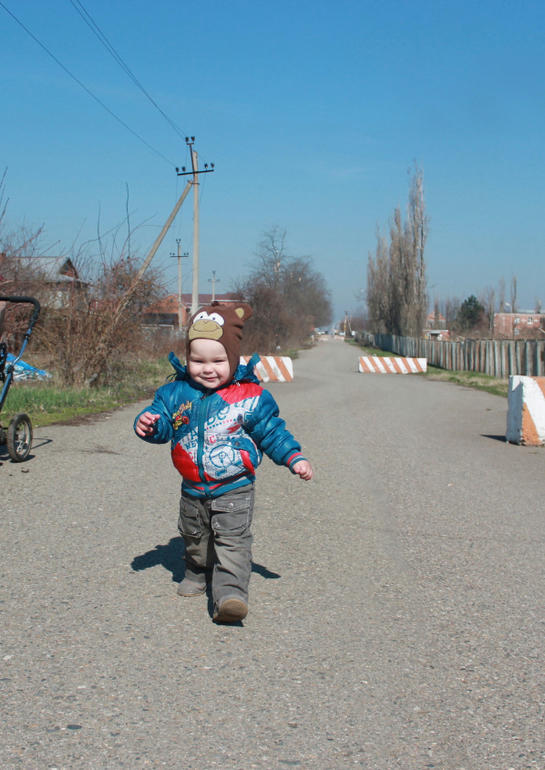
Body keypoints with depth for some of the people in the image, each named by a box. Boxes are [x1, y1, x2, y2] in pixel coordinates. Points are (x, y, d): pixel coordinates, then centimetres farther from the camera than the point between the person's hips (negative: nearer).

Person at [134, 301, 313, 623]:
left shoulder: (251, 397, -11)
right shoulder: (176, 393, -4)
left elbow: (272, 431, -4)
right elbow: (162, 423, 2)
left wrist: (294, 458, -13)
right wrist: (149, 424, -21)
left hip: (234, 490, -4)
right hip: (193, 490, 5)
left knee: (232, 540, -14)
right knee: (195, 538, 23)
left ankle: (231, 592, -16)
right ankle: (198, 572, 47)